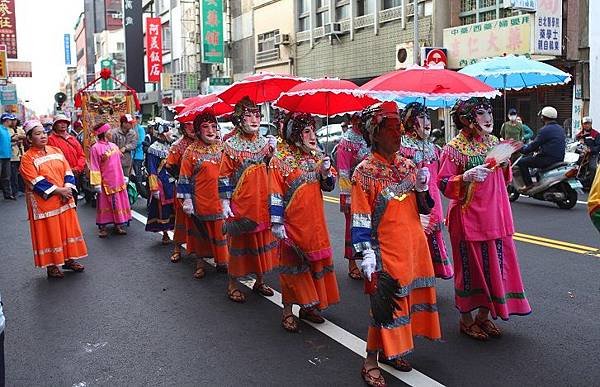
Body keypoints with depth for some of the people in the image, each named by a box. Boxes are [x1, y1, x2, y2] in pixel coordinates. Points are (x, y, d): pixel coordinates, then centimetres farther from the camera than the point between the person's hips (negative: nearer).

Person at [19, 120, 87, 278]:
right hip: (43, 201, -5)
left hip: (64, 199, 5)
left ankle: (69, 259, 22)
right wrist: (58, 190, -19)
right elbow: (36, 181, -16)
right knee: (48, 232, 3)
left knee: (68, 228, 9)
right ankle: (51, 264, 14)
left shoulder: (56, 150, 8)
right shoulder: (27, 157, -8)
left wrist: (67, 189, -12)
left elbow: (67, 171, 4)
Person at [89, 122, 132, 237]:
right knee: (105, 205, 2)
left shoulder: (114, 146, 9)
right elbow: (94, 168, -13)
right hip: (106, 183, -6)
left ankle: (118, 225, 20)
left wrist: (123, 178, 17)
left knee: (119, 203, 10)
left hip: (118, 181, 6)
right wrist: (96, 184, -15)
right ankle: (102, 227, 12)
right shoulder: (96, 148, -12)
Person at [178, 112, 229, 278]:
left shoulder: (222, 147, 6)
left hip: (220, 199, 3)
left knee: (221, 231, 8)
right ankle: (200, 263, 24)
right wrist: (186, 200, -7)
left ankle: (222, 262, 23)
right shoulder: (191, 151, -4)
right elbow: (185, 178, -3)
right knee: (201, 231, 10)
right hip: (201, 200, -2)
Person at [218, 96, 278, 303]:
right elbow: (224, 176, -6)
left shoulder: (265, 142, 8)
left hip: (263, 202, 5)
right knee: (239, 241, 4)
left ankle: (259, 281, 29)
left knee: (262, 240, 13)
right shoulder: (231, 145, -6)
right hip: (241, 203, -5)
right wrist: (225, 201, -11)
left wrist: (273, 151, -2)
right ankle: (232, 285, 18)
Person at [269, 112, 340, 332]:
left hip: (314, 221, 6)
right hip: (293, 222, -6)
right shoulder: (281, 159, -11)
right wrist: (276, 223, -16)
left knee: (316, 261, 13)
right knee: (292, 264, 3)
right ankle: (288, 312, 16)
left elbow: (329, 186, 11)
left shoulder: (317, 155, 6)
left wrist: (326, 171, -9)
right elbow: (275, 194, -13)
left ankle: (307, 306, 30)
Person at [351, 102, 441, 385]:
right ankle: (370, 362, 17)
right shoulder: (365, 172, -11)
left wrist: (422, 189, -7)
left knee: (407, 299, 15)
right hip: (386, 252, -6)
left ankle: (389, 351, 34)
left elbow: (423, 208, 12)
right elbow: (360, 220, -12)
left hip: (414, 247, 7)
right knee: (384, 304, 0)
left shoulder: (408, 166, 6)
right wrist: (366, 254, -18)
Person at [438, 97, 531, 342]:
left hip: (495, 217, 7)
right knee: (470, 267, 4)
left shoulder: (494, 142, 9)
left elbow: (504, 180, 18)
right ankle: (466, 319, 22)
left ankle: (484, 315, 29)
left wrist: (505, 164, -1)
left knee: (496, 265, 12)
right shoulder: (454, 149, -11)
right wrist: (466, 177, -28)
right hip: (468, 219, -6)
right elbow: (443, 185, -13)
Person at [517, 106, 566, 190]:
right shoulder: (560, 129, 14)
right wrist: (539, 148, 30)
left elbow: (534, 144, -12)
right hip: (559, 158, 10)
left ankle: (529, 185, -7)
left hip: (548, 158, -10)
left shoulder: (545, 130, -14)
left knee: (522, 162, -3)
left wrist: (523, 149, 4)